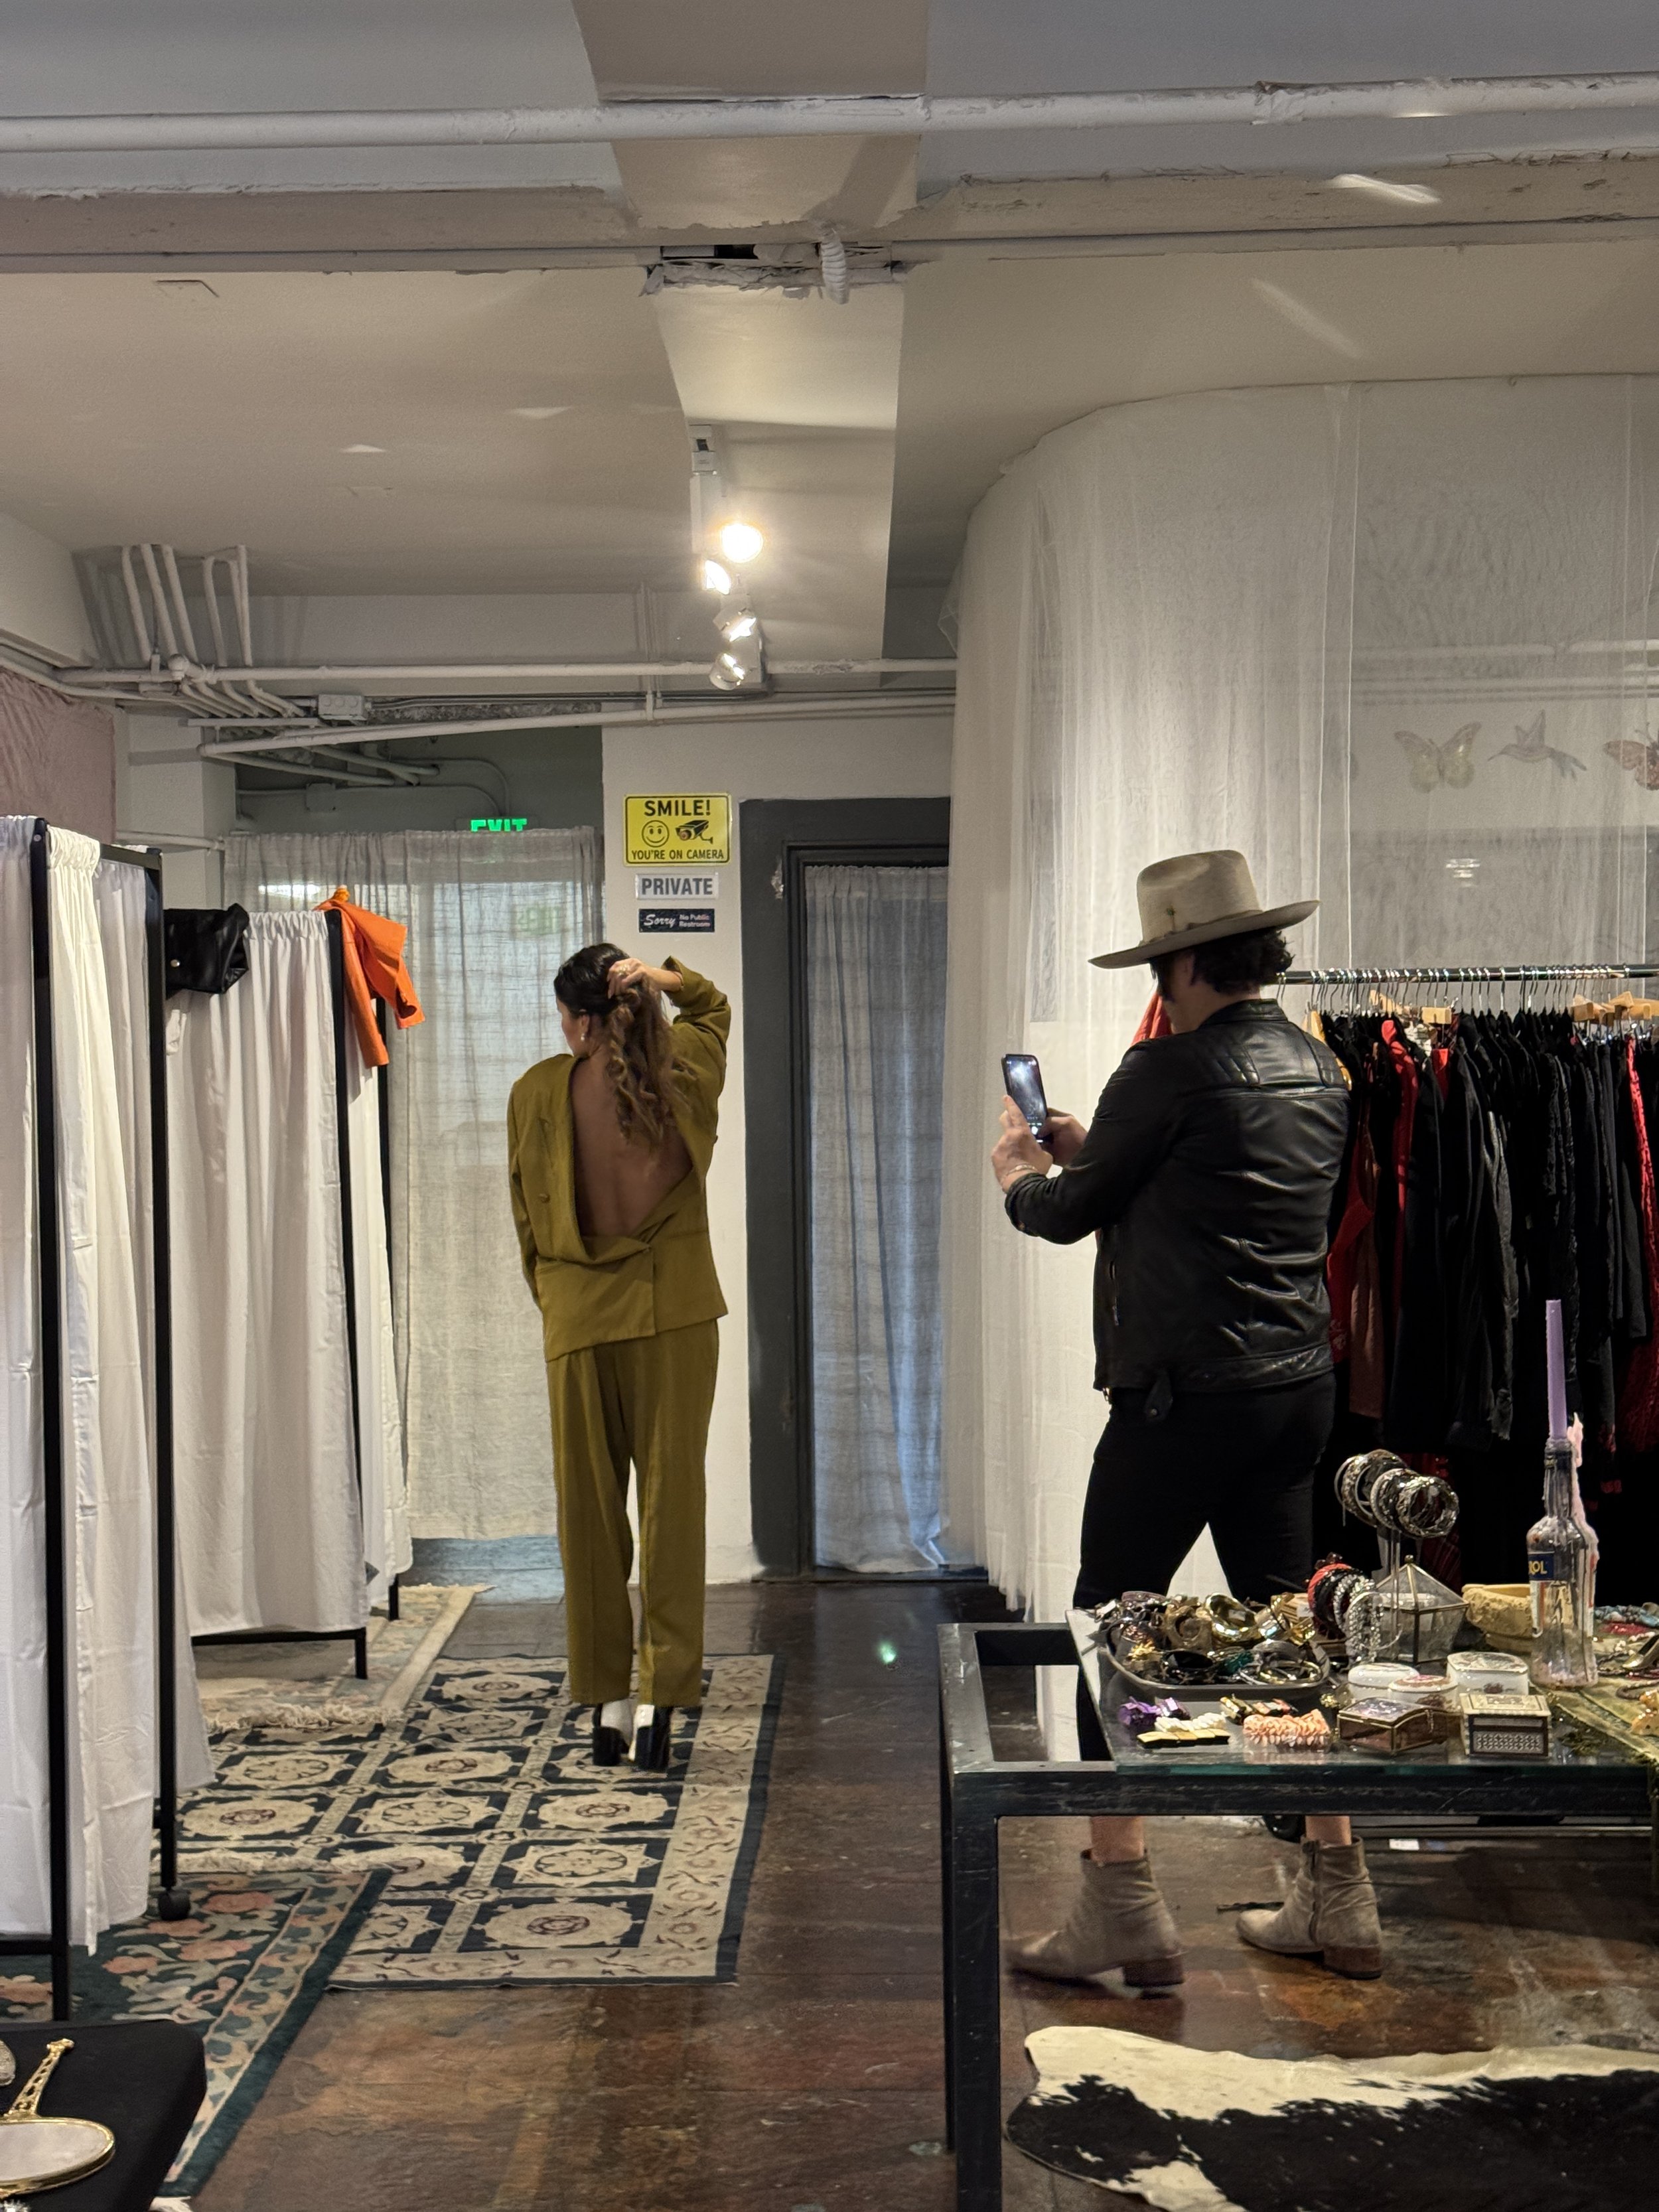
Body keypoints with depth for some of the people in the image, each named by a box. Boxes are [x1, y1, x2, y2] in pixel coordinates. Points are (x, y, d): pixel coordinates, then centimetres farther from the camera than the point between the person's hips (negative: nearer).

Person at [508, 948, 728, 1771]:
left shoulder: (538, 1093, -5)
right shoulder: (684, 1074, 1)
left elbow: (529, 1217, 2)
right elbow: (714, 1008, 23)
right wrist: (665, 979, 3)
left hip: (579, 1316, -1)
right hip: (676, 1311, 1)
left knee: (589, 1510, 8)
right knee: (672, 1497, 4)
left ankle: (606, 1701, 12)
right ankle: (662, 1696, 2)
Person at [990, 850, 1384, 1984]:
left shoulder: (1171, 1071, -14)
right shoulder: (1321, 1071, 10)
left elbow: (1067, 1213, -4)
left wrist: (1018, 1169, 18)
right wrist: (1087, 1151, 28)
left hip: (1186, 1392, -8)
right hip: (1301, 1386, 8)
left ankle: (1123, 1908, 6)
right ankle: (1338, 1899, 23)